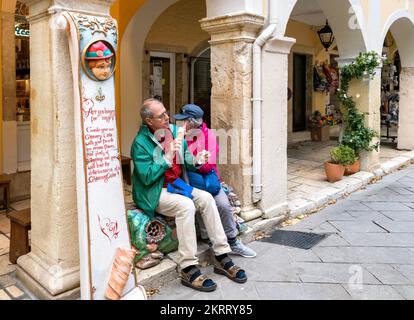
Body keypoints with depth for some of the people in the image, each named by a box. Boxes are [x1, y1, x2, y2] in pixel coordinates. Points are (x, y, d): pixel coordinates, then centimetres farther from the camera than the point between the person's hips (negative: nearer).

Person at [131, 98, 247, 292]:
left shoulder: (174, 131, 5)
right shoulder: (141, 142, -13)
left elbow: (186, 162, 10)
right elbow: (146, 177, -20)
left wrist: (196, 161, -13)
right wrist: (167, 157, -24)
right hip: (155, 192, -6)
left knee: (206, 198, -16)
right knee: (186, 205, -31)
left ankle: (222, 258, -9)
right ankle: (188, 270, -25)